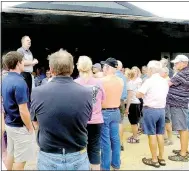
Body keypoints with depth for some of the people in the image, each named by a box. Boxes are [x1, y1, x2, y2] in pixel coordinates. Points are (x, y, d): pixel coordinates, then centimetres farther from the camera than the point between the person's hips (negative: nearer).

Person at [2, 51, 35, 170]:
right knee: (20, 159, 6)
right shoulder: (19, 82, -24)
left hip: (9, 123, 9)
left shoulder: (5, 80, 4)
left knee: (11, 154, 21)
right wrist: (30, 128, -12)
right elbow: (23, 111, -24)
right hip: (20, 127, -9)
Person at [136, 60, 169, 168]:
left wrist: (145, 94, 6)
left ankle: (154, 160, 12)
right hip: (162, 109, 7)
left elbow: (138, 95, -14)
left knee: (152, 135, 3)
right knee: (160, 134, 14)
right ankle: (161, 158, 24)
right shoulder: (165, 82, 7)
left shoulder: (149, 81, -14)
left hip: (150, 110, -7)